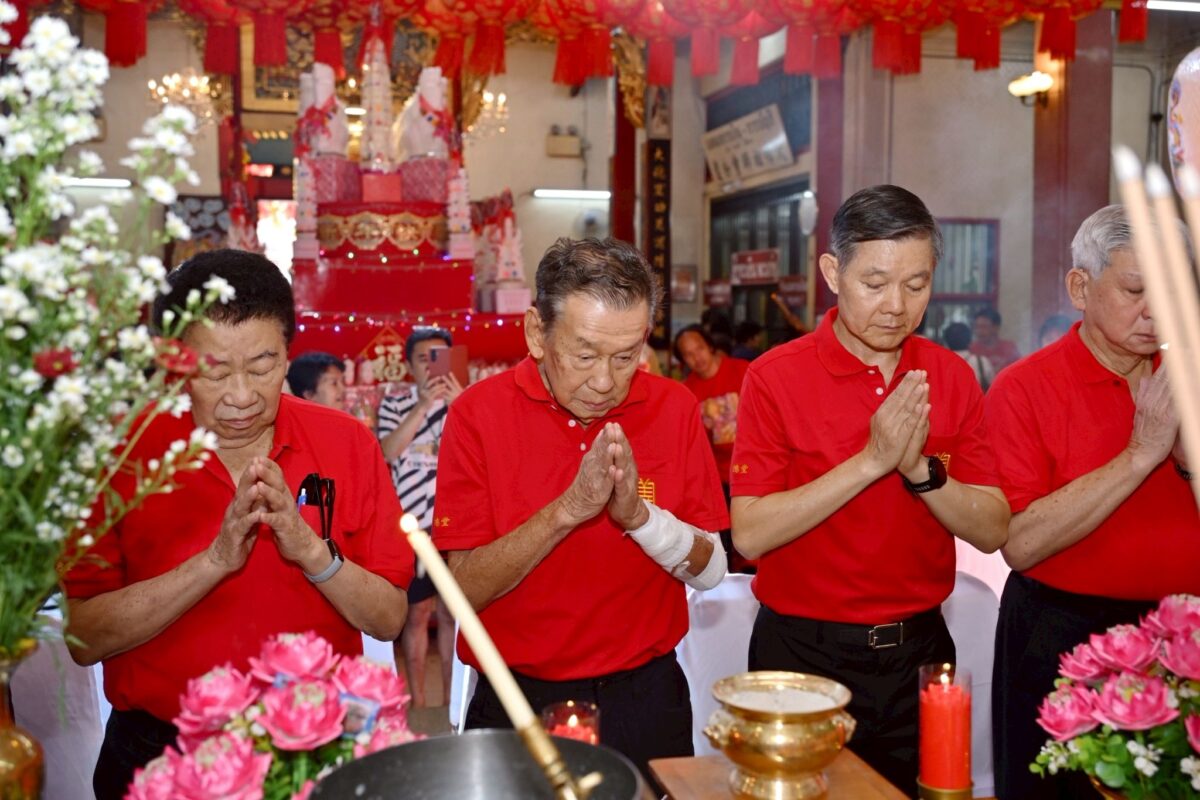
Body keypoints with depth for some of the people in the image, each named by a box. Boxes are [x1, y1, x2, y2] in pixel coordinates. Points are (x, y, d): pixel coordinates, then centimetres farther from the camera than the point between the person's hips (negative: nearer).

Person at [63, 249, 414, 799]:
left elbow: (389, 620, -4)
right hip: (159, 751, 2)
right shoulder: (122, 453, -5)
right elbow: (84, 639, -10)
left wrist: (312, 552, -20)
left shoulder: (346, 443, -3)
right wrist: (216, 560, -21)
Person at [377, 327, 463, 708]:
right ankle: (417, 702, 17)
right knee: (417, 612, 7)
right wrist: (423, 405, -22)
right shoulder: (395, 404, 2)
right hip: (412, 525, -1)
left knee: (452, 612, 8)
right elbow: (388, 451, -14)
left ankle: (451, 700, 19)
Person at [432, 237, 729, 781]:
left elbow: (710, 571, -6)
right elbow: (462, 588, -16)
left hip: (644, 697, 2)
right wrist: (567, 511, -28)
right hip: (517, 704, -1)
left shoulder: (673, 408, -6)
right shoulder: (478, 414, -12)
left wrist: (638, 514, -24)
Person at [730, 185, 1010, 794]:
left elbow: (991, 532, -3)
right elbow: (749, 534, -19)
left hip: (918, 649, 4)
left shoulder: (952, 378, 0)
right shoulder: (777, 378, -11)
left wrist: (920, 469, -20)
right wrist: (872, 460, -23)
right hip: (805, 652, -3)